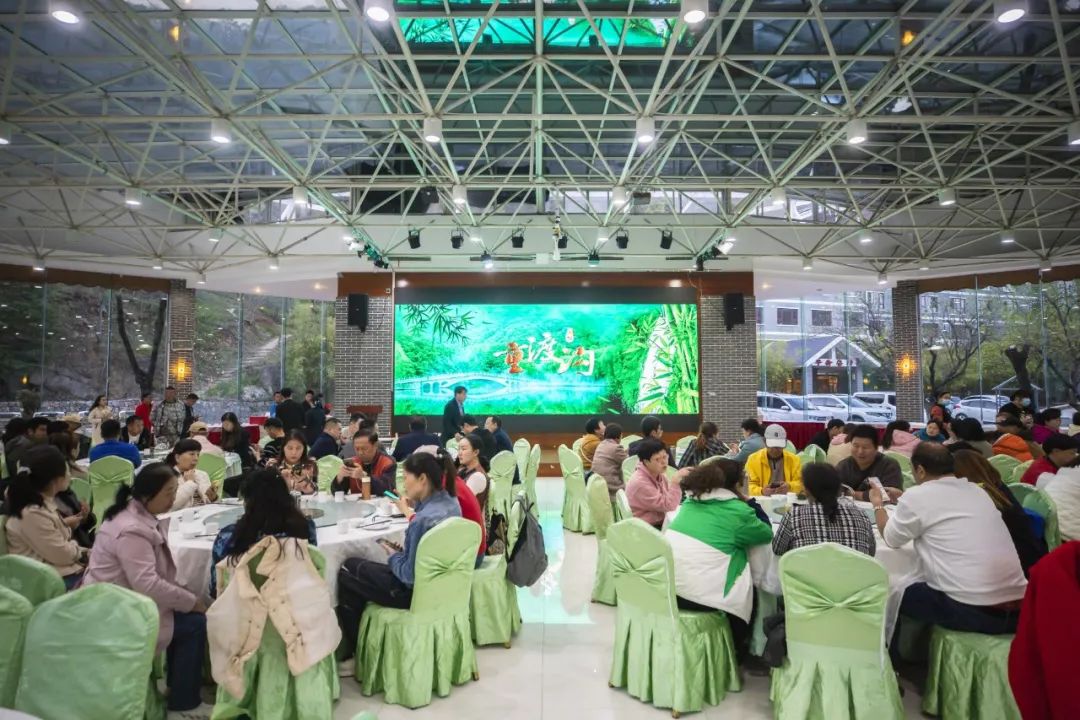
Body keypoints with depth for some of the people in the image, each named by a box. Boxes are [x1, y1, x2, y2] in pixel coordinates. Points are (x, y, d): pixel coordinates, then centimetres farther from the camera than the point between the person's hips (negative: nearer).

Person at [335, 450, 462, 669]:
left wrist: (393, 555, -7)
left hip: (415, 591, -9)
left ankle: (355, 652, 23)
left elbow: (409, 575, -25)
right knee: (356, 566, 20)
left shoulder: (423, 519, -30)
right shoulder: (451, 502, -4)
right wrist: (412, 510, 9)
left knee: (346, 573, 10)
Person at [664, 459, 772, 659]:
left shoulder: (691, 500, 11)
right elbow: (767, 533, 9)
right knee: (749, 590, 22)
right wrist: (750, 501, 18)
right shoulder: (737, 510, -6)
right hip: (700, 592, -6)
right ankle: (735, 648, 35)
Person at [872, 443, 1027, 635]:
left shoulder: (917, 496, -7)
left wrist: (878, 505, 24)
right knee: (919, 589, 26)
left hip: (972, 610, -7)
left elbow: (891, 539, 9)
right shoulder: (976, 490, 12)